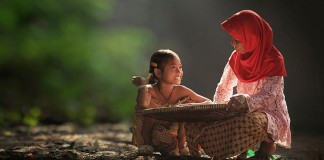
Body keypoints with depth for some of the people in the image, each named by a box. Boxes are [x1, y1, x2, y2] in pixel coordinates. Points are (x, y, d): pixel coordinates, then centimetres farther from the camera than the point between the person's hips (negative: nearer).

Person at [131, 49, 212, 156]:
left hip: (171, 141, 3)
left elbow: (209, 103, -8)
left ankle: (180, 147, -3)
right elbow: (144, 107, -41)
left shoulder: (180, 91, -8)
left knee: (190, 103, -13)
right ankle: (146, 144, -9)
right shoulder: (147, 90, -19)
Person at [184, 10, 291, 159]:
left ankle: (267, 143, -8)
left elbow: (268, 96, -24)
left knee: (251, 122, -42)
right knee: (197, 122, -13)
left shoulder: (273, 60, -16)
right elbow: (224, 88, 7)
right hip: (246, 112, 6)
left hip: (271, 115, -6)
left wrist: (245, 100, -44)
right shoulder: (236, 58, 2)